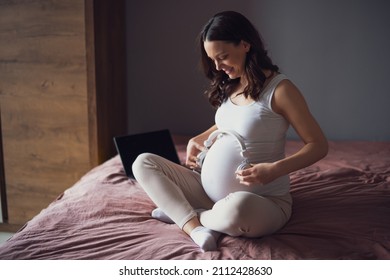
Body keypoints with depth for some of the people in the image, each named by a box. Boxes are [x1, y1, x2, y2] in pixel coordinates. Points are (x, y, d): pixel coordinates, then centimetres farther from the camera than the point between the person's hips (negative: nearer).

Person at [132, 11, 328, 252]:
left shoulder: (279, 88, -13)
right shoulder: (230, 87, 8)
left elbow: (319, 145, -12)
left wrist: (274, 170, -27)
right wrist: (197, 140, 10)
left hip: (262, 201, -7)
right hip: (210, 192, 7)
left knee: (237, 208, -43)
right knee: (143, 162, 0)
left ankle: (184, 214, -9)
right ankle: (195, 227, -19)